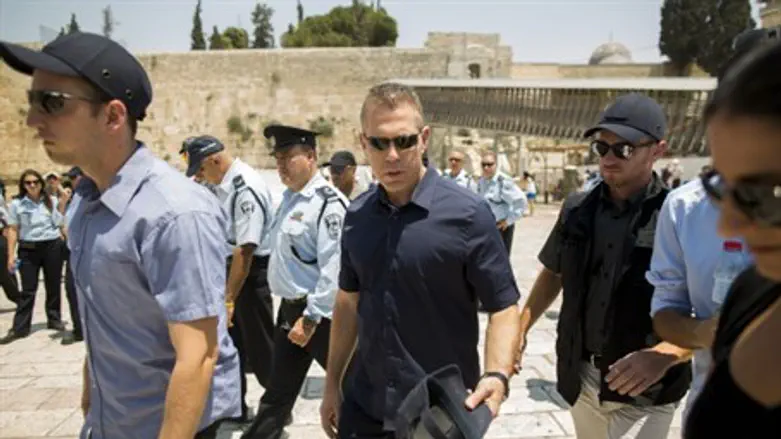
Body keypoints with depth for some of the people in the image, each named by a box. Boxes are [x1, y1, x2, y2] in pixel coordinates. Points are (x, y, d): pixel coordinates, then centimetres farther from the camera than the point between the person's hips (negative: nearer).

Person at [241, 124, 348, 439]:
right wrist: (293, 311, 16)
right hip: (290, 308, 9)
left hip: (320, 312, -8)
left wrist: (311, 318, -22)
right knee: (278, 392, 19)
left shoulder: (328, 202, -19)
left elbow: (334, 268, -24)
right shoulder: (290, 197, 10)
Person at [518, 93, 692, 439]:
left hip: (644, 389, -4)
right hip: (580, 376, 5)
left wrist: (663, 356, -28)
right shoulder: (577, 209, -1)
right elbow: (553, 273, 13)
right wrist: (520, 329, 10)